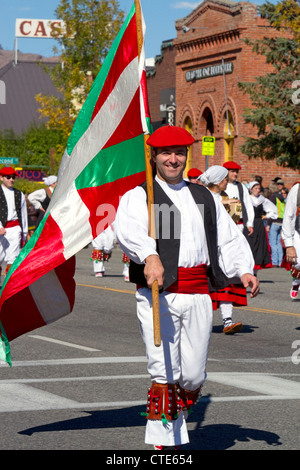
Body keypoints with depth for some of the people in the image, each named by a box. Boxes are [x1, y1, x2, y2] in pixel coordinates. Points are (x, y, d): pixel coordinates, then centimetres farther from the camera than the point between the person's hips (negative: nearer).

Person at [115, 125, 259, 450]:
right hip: (158, 294, -4)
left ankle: (177, 416, 31)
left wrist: (244, 270, 3)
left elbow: (228, 240, 21)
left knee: (194, 377, 4)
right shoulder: (139, 196, 4)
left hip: (198, 294, 4)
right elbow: (127, 229, -17)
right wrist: (149, 256, -36)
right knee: (164, 372, -11)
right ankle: (162, 439, -2)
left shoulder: (205, 198, 22)